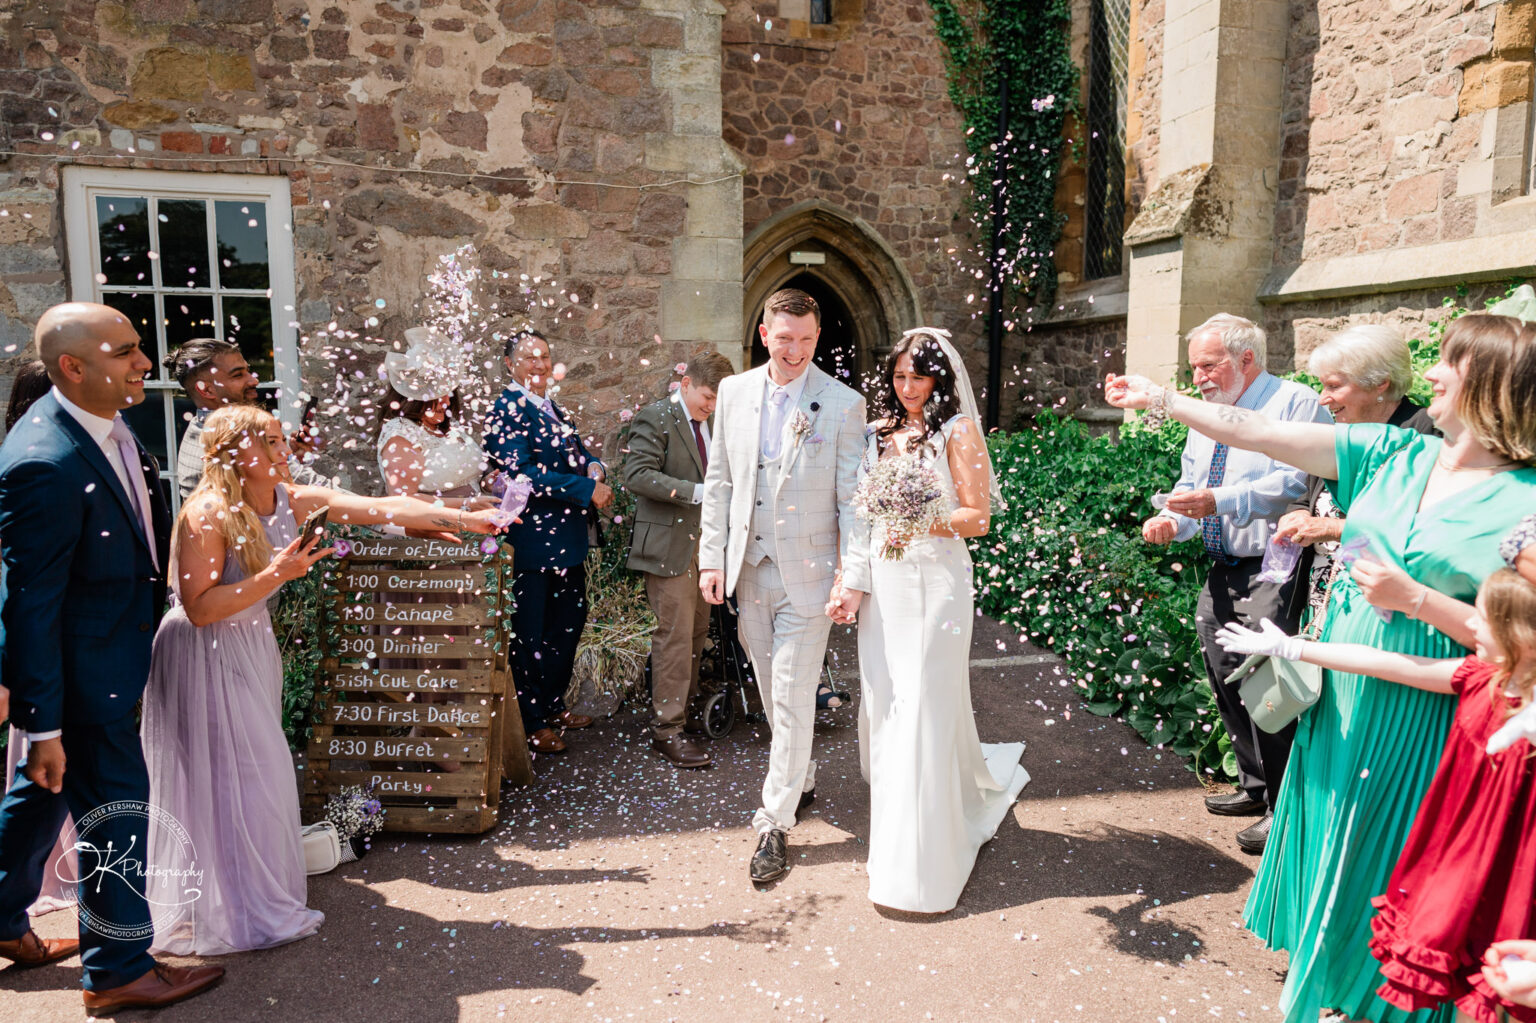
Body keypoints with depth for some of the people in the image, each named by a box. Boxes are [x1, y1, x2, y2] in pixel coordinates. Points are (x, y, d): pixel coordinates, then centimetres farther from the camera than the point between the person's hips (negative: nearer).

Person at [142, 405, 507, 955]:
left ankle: (258, 897, 28)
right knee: (225, 780, 1)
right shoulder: (206, 516, -20)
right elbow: (199, 608, -23)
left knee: (256, 774, 13)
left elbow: (385, 507, -6)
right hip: (207, 657, -7)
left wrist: (466, 518, -8)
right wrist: (275, 574, -28)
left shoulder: (292, 501, -2)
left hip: (252, 646, 7)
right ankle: (232, 913, 18)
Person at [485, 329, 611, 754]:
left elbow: (579, 453, 22)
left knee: (570, 622, 18)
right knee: (529, 634, 3)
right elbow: (521, 472, -22)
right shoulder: (507, 410, -11)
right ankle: (530, 724, 16)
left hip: (568, 537, 9)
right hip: (532, 539, -9)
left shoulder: (554, 409, 16)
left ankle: (552, 704, 34)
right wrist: (586, 490, -22)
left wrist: (595, 467, -3)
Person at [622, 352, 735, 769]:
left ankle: (684, 710, 26)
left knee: (697, 631, 12)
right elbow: (637, 475, -19)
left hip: (704, 542, 8)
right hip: (669, 545, -8)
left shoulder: (710, 421, 16)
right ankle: (667, 728, 3)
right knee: (675, 634, -7)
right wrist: (696, 492, -24)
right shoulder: (655, 418, -9)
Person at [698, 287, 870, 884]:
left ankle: (776, 822, 11)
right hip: (748, 570, 4)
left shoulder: (843, 404, -6)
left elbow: (854, 498, -7)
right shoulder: (734, 392, 5)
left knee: (793, 699, -1)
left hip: (808, 574, -4)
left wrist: (855, 577, -13)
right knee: (772, 693, 16)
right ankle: (801, 778, 39)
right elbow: (719, 482, 8)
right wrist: (712, 557, 4)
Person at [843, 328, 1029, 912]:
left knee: (924, 708, -3)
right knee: (884, 706, 10)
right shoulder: (881, 432, 15)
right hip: (881, 583, 6)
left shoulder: (957, 432, -2)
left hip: (934, 583, -6)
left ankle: (923, 866, 10)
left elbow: (978, 517, -6)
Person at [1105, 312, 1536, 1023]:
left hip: (1414, 721, -5)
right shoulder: (1392, 454, 0)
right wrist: (1159, 399, -5)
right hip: (1336, 698, 5)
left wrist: (1415, 598, -24)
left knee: (1380, 872, 10)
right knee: (1324, 850, 20)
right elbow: (1257, 434, -3)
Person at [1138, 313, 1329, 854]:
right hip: (1220, 575, 8)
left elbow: (1293, 482, -22)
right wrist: (1171, 519, -3)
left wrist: (1220, 500, -30)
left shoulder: (1295, 402, -8)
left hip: (1273, 575, -8)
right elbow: (1190, 488, 18)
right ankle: (1254, 786, 34)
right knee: (1227, 686, 16)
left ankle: (1283, 808, 11)